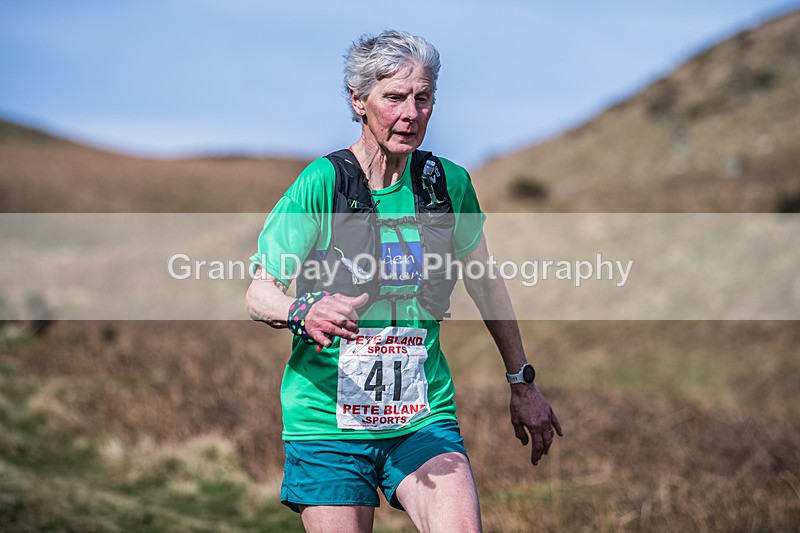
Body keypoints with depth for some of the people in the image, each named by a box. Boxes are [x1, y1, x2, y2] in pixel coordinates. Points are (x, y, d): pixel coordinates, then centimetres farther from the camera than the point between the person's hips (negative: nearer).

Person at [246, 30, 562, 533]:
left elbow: (486, 284, 17)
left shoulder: (448, 183, 2)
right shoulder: (322, 182, -8)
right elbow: (260, 293, -9)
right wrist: (304, 313, -32)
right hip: (328, 420, -2)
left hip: (423, 418, 2)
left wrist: (522, 383, 22)